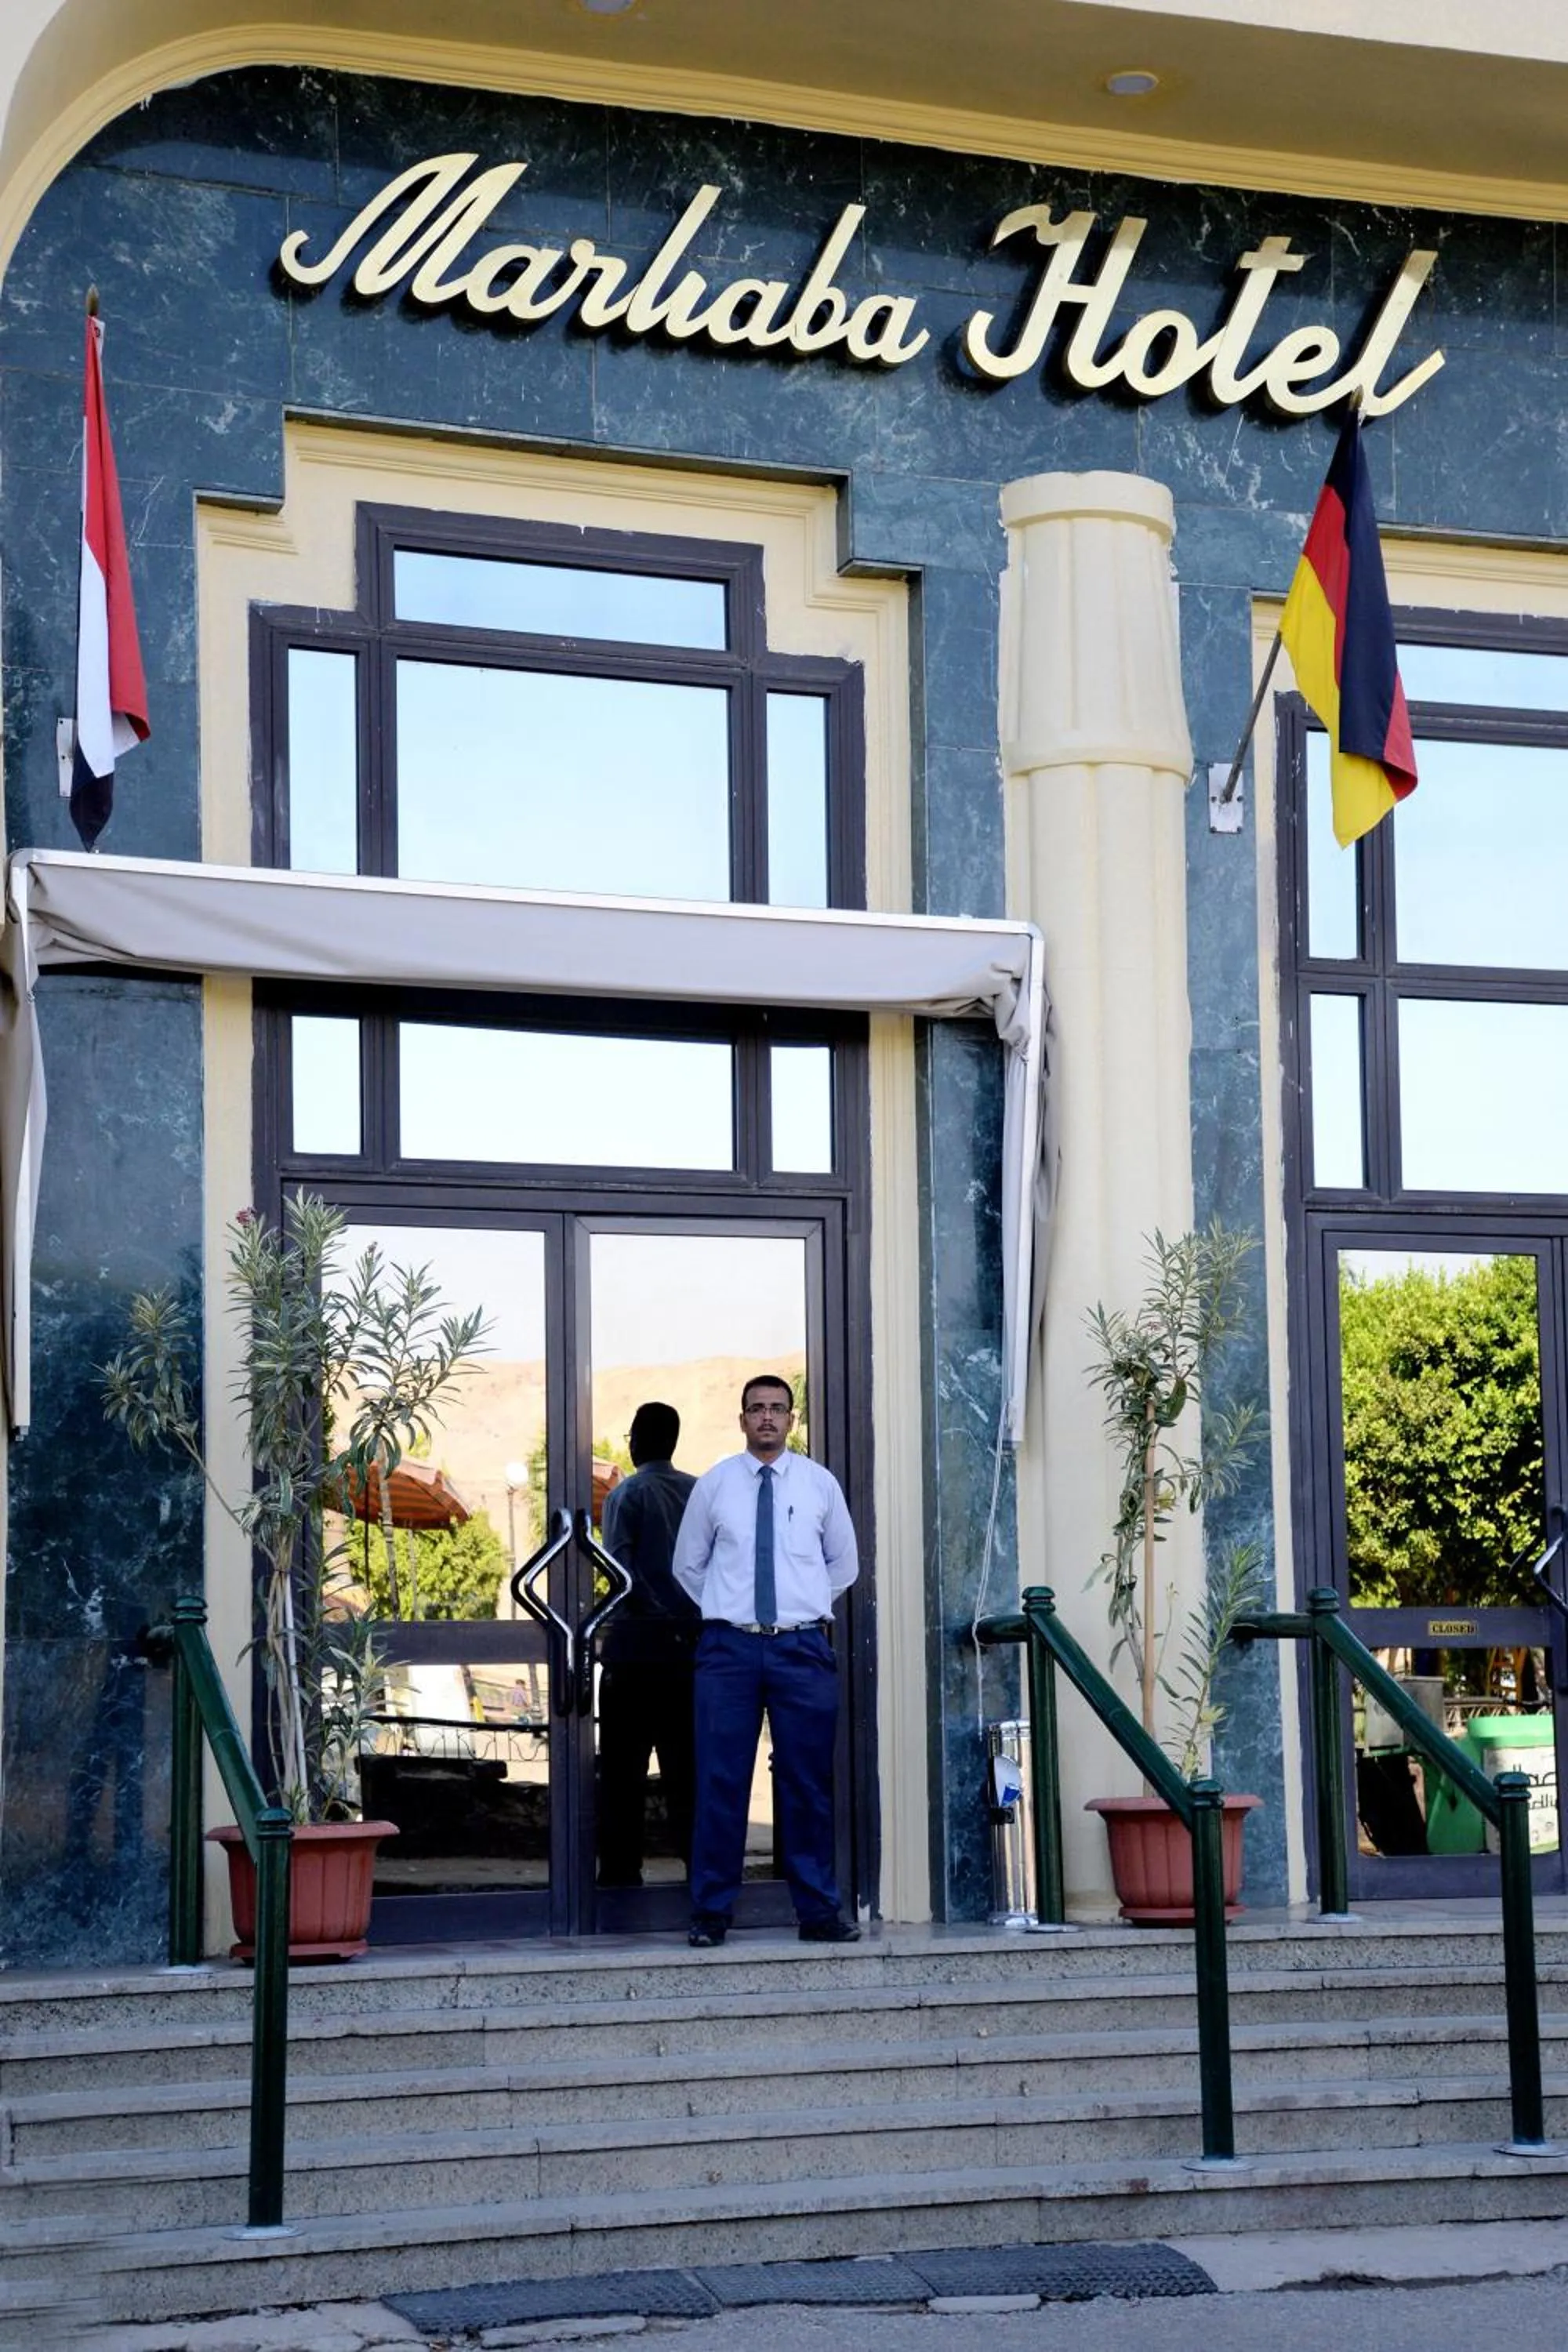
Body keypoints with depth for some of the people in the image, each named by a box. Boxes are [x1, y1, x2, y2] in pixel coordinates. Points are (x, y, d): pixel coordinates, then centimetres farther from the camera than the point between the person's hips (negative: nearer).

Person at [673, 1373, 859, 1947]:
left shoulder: (820, 1484, 7)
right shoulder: (714, 1484, 5)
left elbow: (843, 1564, 18)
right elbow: (688, 1565, 15)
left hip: (802, 1646, 1)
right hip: (729, 1645, -1)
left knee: (808, 1783, 3)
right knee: (720, 1781, -2)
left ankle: (818, 1911, 10)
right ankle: (711, 1913, 4)